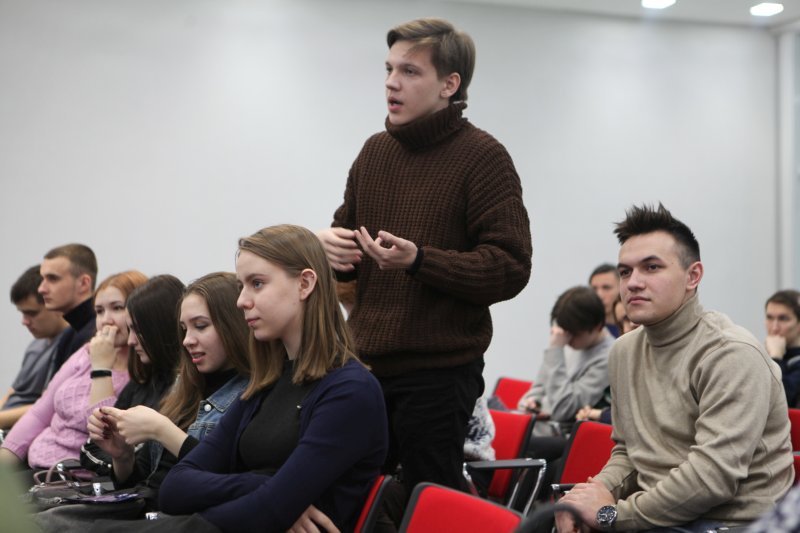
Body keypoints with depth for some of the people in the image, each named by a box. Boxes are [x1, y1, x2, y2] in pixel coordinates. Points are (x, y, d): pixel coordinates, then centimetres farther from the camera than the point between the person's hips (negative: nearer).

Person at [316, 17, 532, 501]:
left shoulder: (483, 157, -7)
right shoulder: (375, 152, 13)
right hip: (364, 365, 6)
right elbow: (346, 233, 24)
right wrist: (329, 245, 0)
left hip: (440, 373, -6)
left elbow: (512, 267, -13)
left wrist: (418, 260, -23)